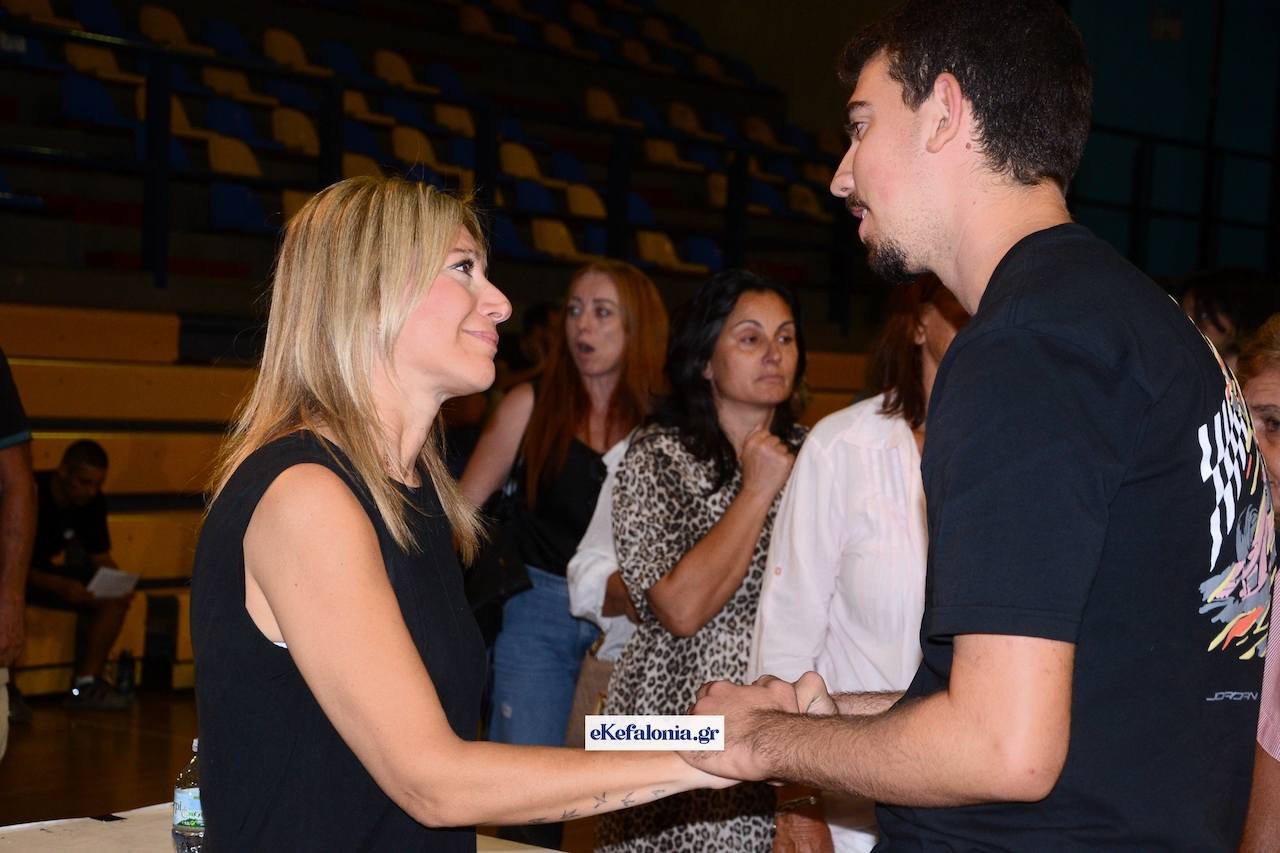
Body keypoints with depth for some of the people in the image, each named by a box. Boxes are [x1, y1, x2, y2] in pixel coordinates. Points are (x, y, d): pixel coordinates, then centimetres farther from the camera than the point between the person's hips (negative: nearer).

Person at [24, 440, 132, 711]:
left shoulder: (92, 502, -5)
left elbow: (100, 556, 3)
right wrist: (59, 586, -39)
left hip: (44, 570, 7)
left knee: (114, 599, -14)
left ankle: (85, 684, -11)